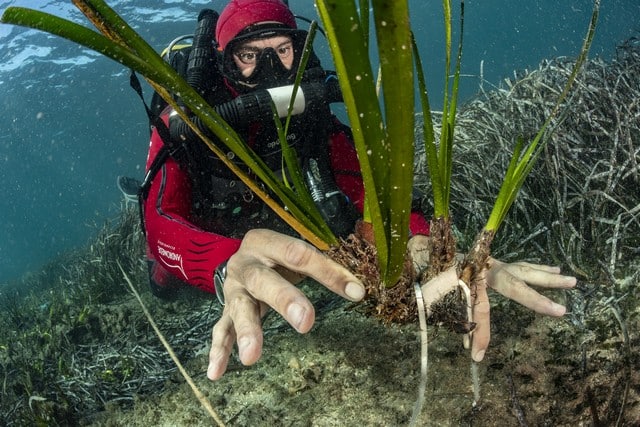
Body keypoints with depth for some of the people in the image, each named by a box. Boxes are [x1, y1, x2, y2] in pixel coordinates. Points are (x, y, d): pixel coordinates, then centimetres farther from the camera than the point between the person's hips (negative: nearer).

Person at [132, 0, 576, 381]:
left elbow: (372, 190, -32)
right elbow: (160, 226, -45)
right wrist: (230, 265, -70)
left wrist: (421, 247, -58)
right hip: (200, 281, -2)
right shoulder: (185, 126, -30)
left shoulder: (315, 122, -20)